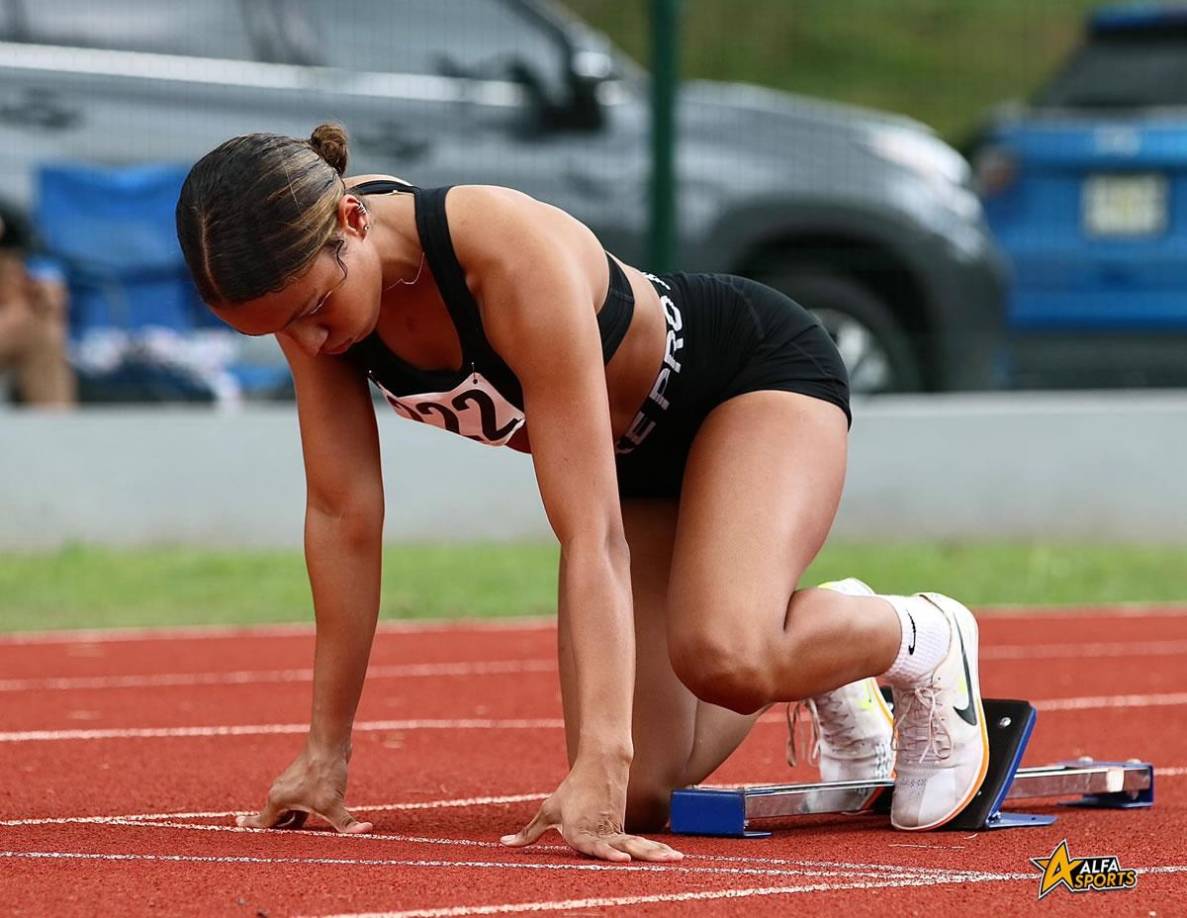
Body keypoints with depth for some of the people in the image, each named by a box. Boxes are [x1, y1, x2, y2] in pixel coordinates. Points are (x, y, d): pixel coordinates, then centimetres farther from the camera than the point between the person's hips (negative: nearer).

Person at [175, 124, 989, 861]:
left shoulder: (514, 256, -39)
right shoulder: (310, 272, -22)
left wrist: (599, 767, -48)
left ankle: (923, 638, -3)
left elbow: (592, 533, -41)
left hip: (759, 373, -6)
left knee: (723, 657, -36)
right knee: (636, 799, -5)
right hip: (635, 453, 6)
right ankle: (813, 651, 25)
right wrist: (326, 752, -14)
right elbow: (342, 513, -14)